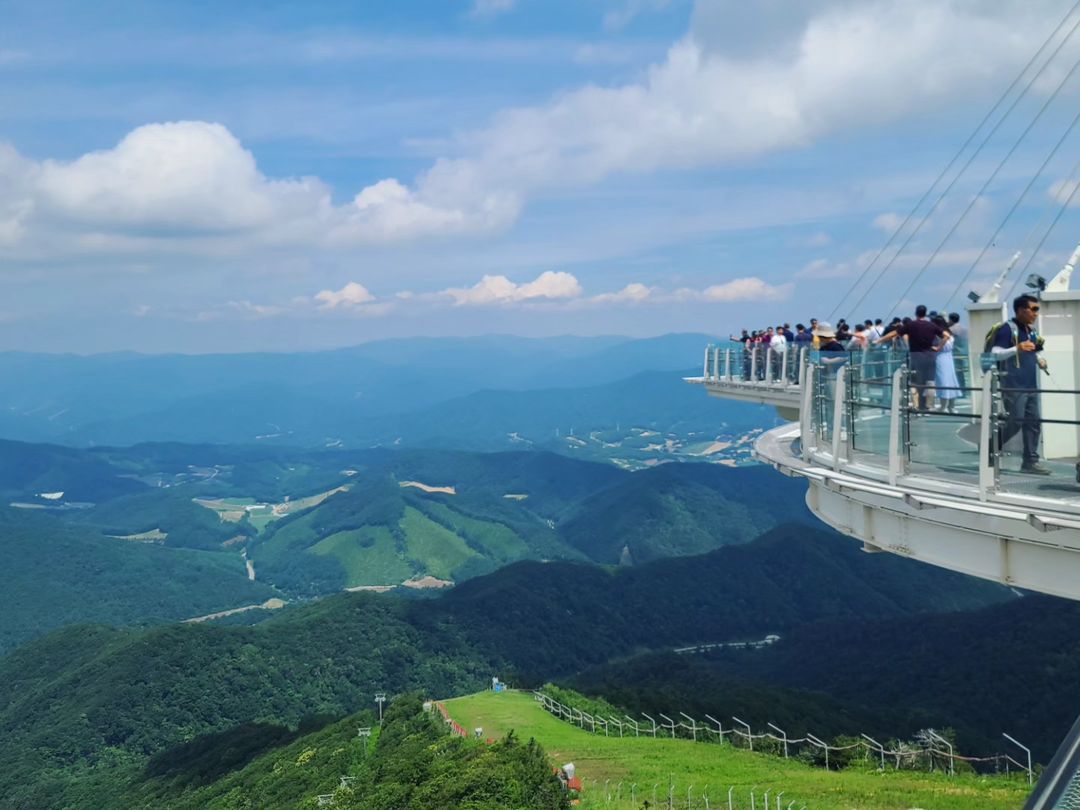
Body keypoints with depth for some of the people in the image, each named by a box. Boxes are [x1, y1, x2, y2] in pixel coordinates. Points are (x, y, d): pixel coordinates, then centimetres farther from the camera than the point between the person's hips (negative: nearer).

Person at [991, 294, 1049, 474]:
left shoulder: (1032, 330, 14)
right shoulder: (1007, 329, -10)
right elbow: (995, 354, -18)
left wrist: (1039, 359, 10)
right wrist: (1017, 348, -30)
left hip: (1031, 385, 8)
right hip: (1013, 386, -8)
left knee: (1033, 423, 5)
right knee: (1015, 422, -9)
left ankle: (1030, 461, 11)